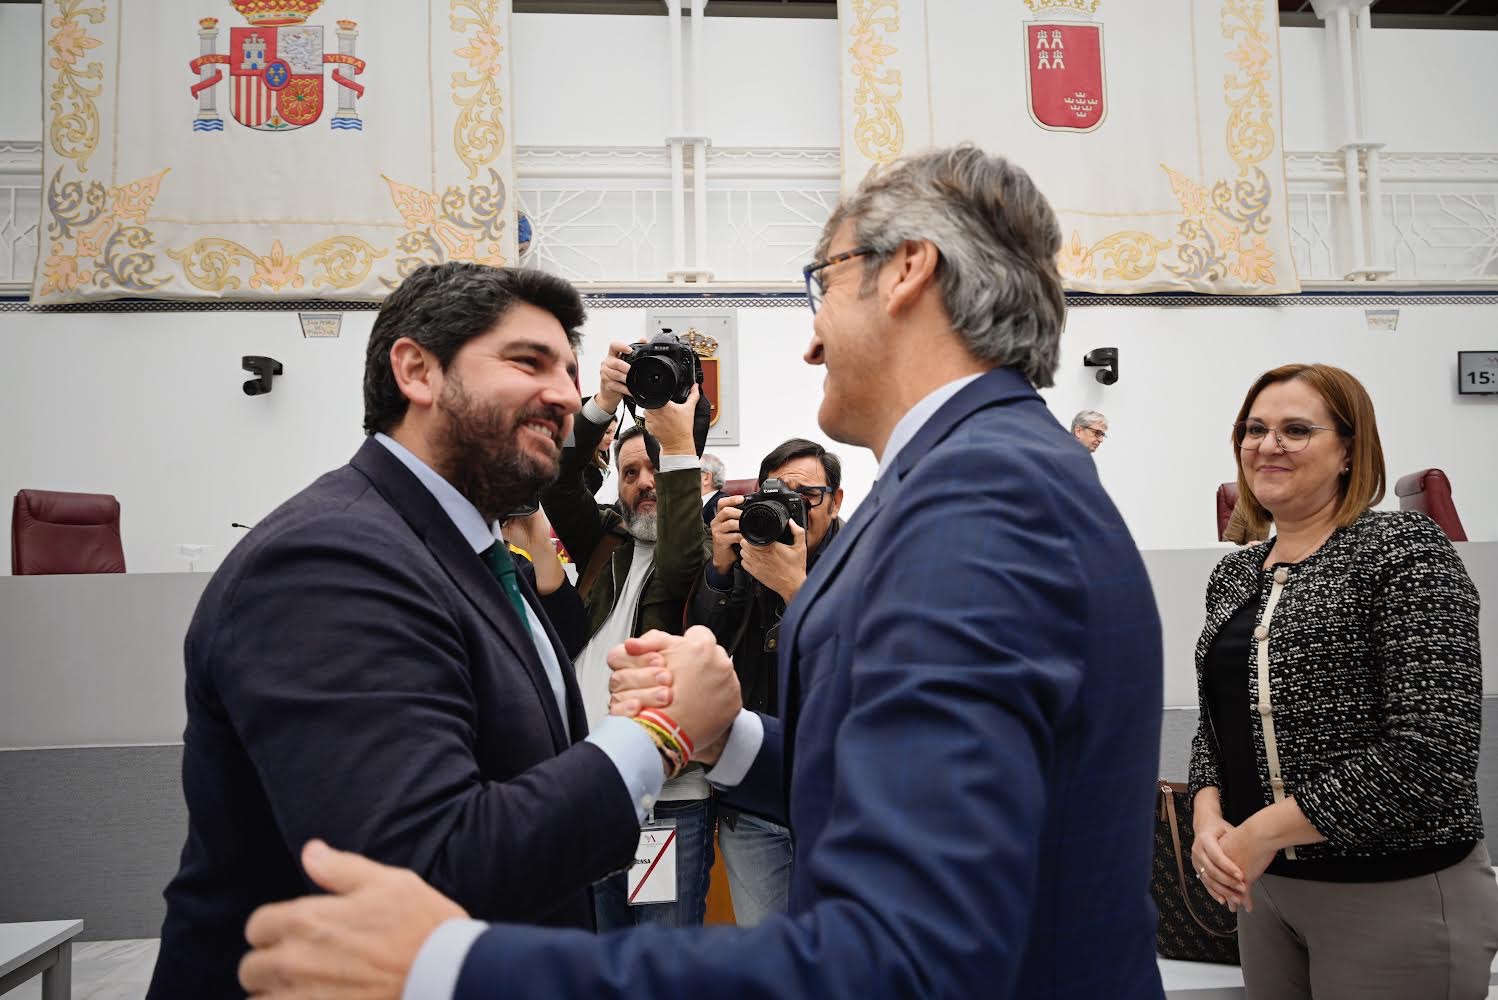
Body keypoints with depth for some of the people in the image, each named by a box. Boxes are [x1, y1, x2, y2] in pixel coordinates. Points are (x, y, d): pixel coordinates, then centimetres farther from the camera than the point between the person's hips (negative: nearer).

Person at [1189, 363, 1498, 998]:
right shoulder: (1233, 574, 6)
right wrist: (1210, 817, -8)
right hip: (1265, 884, 6)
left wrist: (1264, 830, -18)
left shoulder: (1404, 548, -13)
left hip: (1398, 893, -6)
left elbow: (1431, 752, -21)